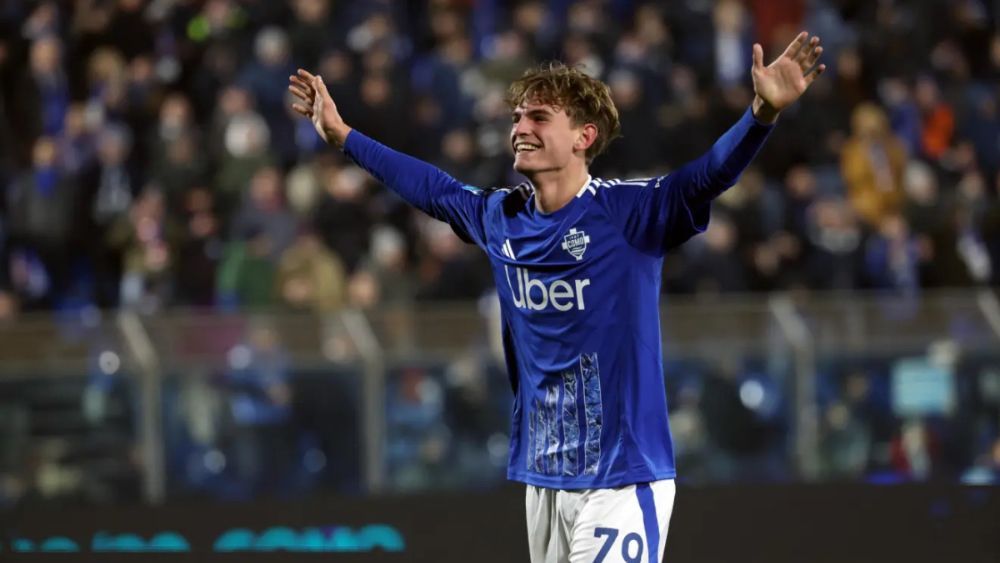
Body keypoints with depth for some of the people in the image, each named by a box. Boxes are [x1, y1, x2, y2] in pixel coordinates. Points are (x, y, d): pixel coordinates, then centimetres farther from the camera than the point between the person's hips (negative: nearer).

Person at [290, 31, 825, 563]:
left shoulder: (628, 212, -11)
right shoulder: (499, 218, 7)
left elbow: (709, 174, -25)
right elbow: (429, 186, 25)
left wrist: (763, 112, -42)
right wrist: (341, 135, 33)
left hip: (621, 476, -6)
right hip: (541, 475, 6)